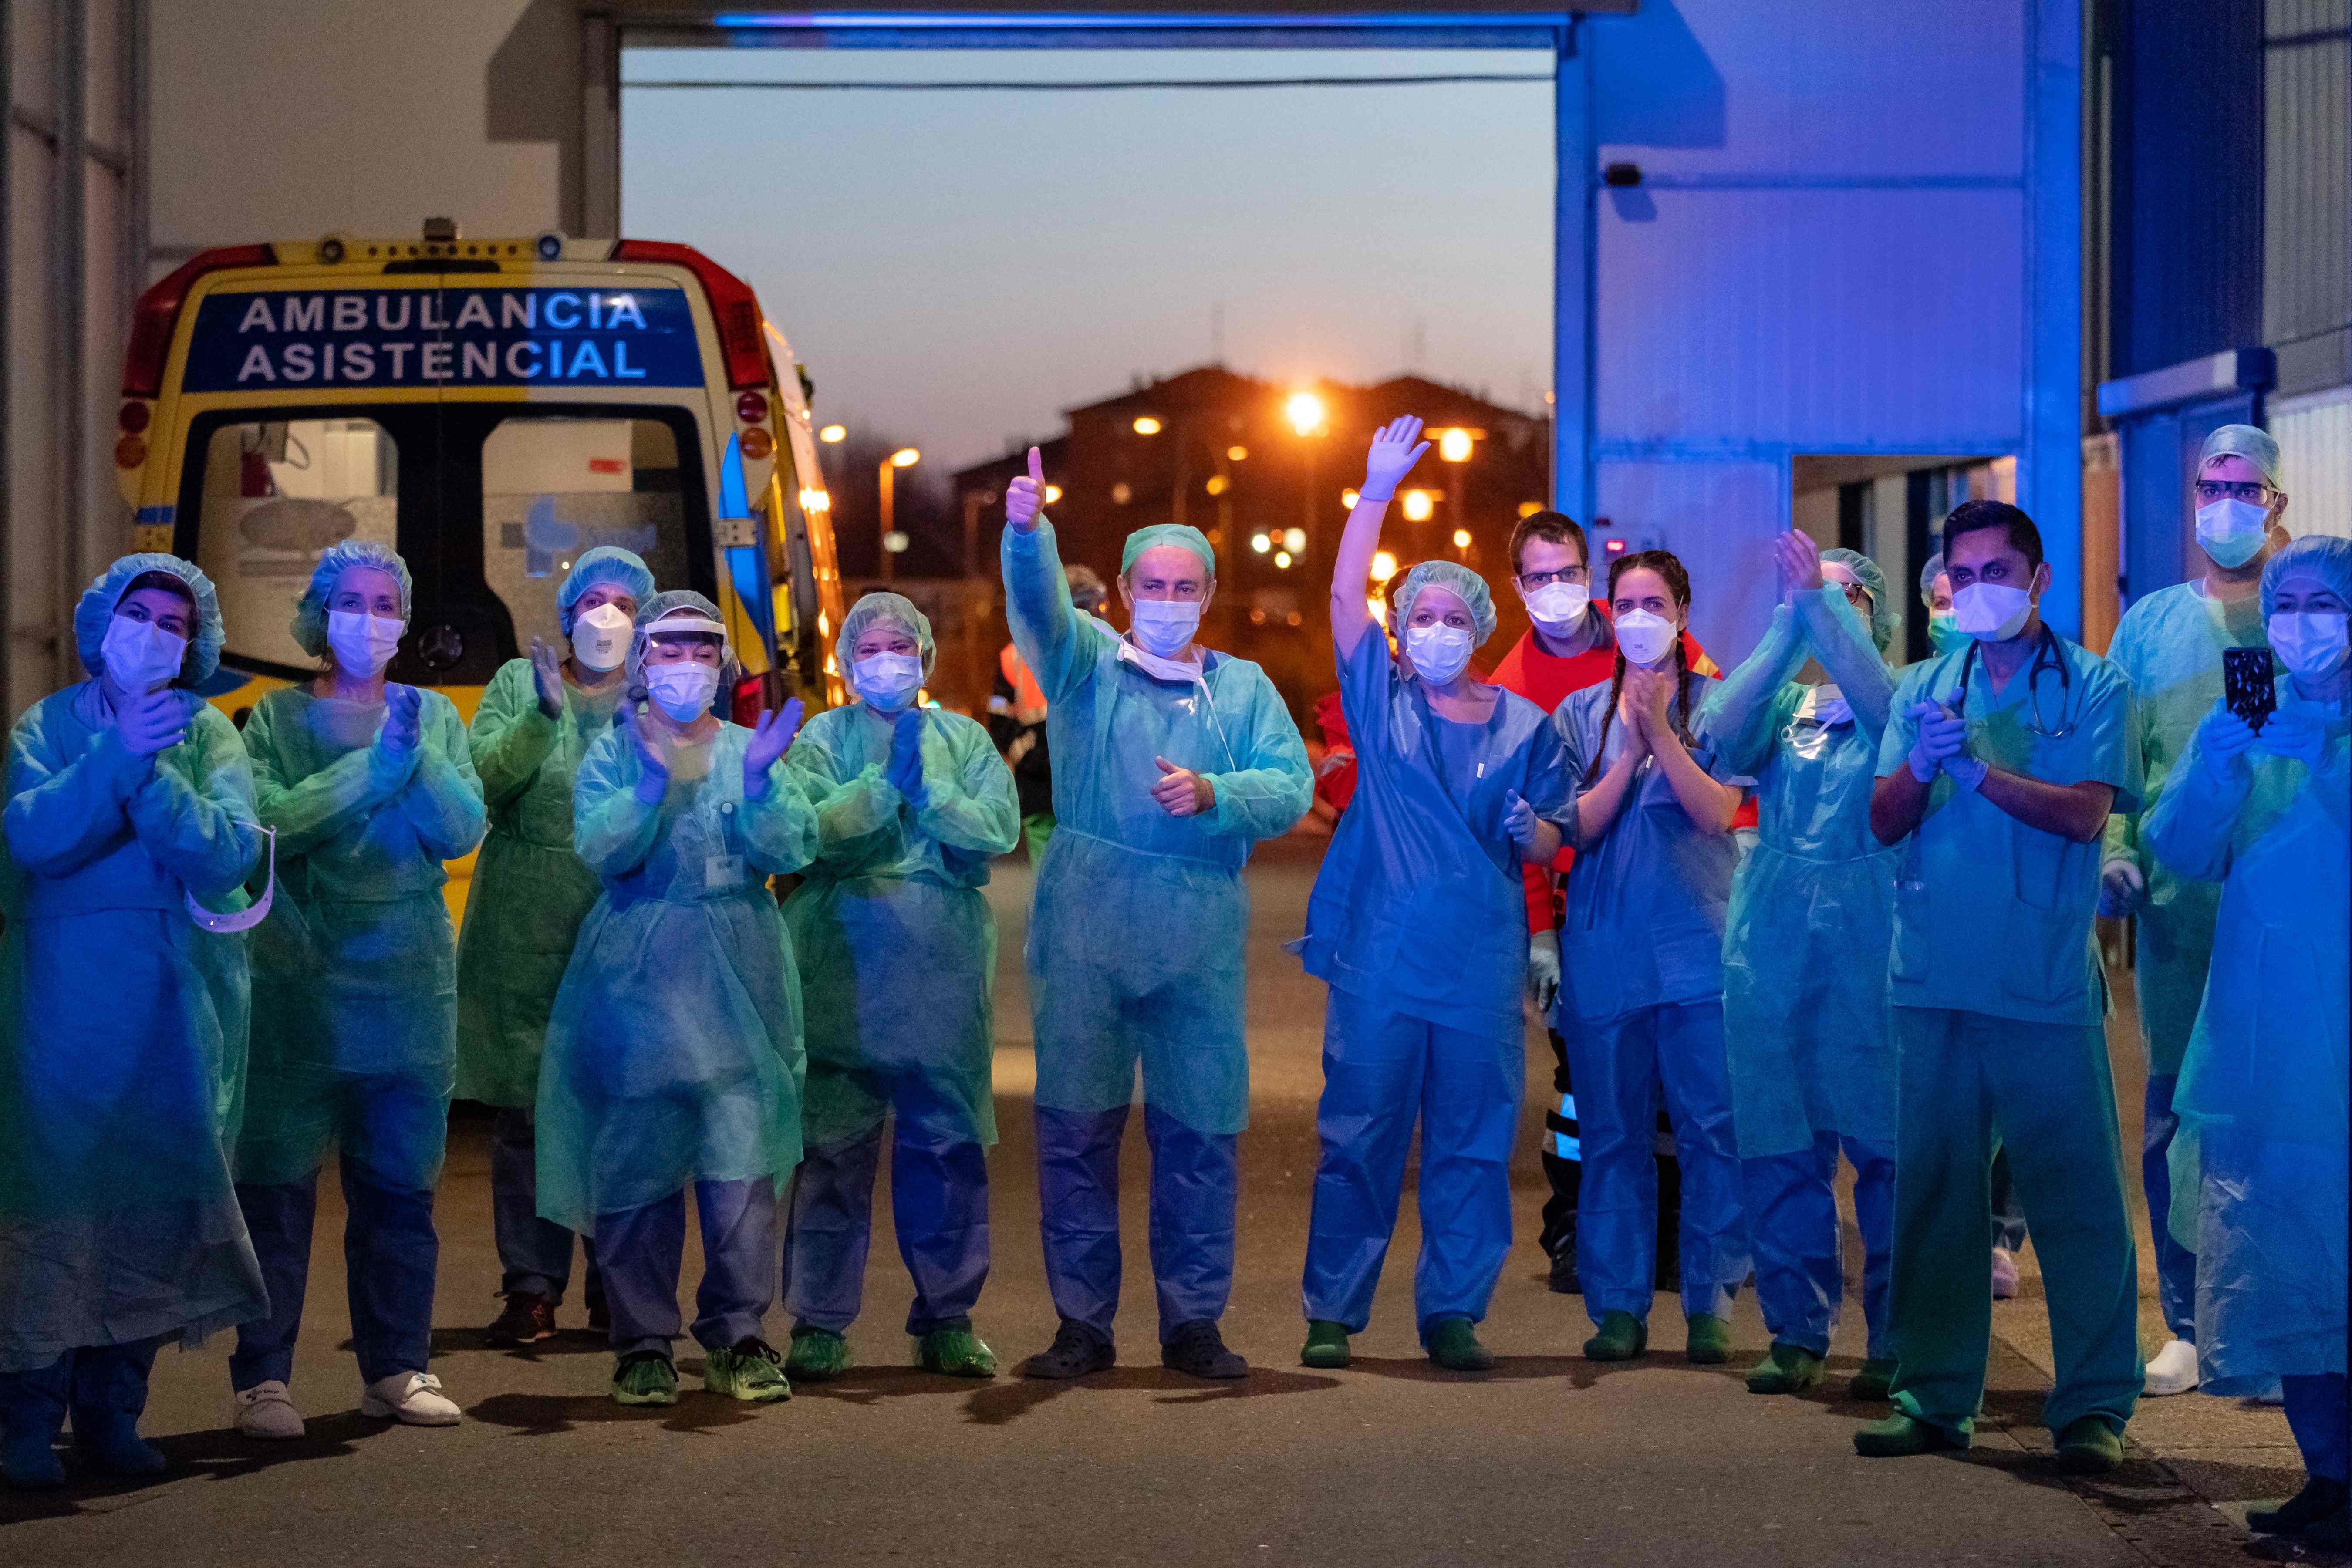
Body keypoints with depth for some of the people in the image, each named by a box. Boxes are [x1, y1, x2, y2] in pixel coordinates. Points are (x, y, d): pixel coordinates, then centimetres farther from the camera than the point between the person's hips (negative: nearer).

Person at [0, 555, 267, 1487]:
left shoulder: (207, 735, 9)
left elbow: (227, 851, -7)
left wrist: (151, 772, -17)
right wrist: (118, 755, -18)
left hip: (180, 1007, 2)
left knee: (158, 1200, 3)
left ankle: (112, 1411, 13)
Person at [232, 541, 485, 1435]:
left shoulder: (435, 717, 12)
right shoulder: (280, 717, 3)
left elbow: (462, 831, -1)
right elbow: (270, 820, -14)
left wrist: (418, 755, -14)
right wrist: (375, 763, -16)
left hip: (409, 978, 3)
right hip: (297, 981, -3)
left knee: (402, 1185, 6)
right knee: (279, 1183, -3)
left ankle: (396, 1369, 15)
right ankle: (262, 1378, 2)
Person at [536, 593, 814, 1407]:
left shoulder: (748, 750, 13)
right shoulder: (612, 751, 8)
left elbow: (790, 851, -1)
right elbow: (600, 850, -8)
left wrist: (758, 780, -17)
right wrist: (650, 783, -23)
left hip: (739, 975, 1)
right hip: (638, 973, -1)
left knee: (742, 1162, -2)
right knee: (635, 1163, -1)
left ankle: (738, 1338, 5)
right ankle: (642, 1343, 7)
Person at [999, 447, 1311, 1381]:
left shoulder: (1245, 689, 15)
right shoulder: (1086, 662, 11)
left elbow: (1290, 787, 3)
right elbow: (1037, 604, -10)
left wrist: (1212, 794, -16)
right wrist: (1026, 529, -30)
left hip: (1201, 937, 1)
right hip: (1085, 929, -1)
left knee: (1202, 1130, 2)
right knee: (1075, 1126, 0)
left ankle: (1193, 1322, 12)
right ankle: (1082, 1323, 8)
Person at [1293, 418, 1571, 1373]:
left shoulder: (1522, 724, 10)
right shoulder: (1381, 699, 8)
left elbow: (1551, 847, 11)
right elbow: (1344, 594, -1)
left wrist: (1531, 830, -12)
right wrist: (1378, 491, -6)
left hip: (1481, 962, 1)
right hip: (1380, 953, -1)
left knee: (1472, 1140, 3)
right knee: (1358, 1134, 1)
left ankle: (1453, 1313, 12)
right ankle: (1332, 1313, 9)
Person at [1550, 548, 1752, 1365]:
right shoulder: (1582, 712, 10)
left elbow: (1717, 813, -7)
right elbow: (1578, 826, 1)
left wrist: (1660, 731, -14)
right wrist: (1631, 750, -10)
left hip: (1698, 940, -2)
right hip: (1604, 945, 2)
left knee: (1710, 1124, -4)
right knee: (1612, 1131, 3)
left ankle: (1711, 1303, 4)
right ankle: (1617, 1306, 9)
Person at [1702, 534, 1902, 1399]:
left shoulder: (1902, 694, 7)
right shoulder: (1778, 702, 15)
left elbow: (1880, 705, -18)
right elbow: (1724, 731, -7)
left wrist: (1819, 602, -22)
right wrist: (1786, 624, -13)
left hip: (1872, 936, -3)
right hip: (1772, 936, 3)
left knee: (1885, 1141, -4)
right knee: (1779, 1145, 4)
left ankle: (1896, 1337, 4)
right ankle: (1796, 1331, 13)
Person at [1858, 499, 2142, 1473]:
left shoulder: (2093, 688, 2)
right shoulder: (1923, 690, 13)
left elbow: (2085, 813, -11)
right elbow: (1883, 822, 5)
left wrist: (1975, 768, -19)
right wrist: (1918, 767, -15)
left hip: (2046, 990, -4)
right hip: (1933, 982, 4)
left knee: (2077, 1198, -3)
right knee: (1932, 1195, 9)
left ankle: (2095, 1407, 4)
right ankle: (1932, 1399, 17)